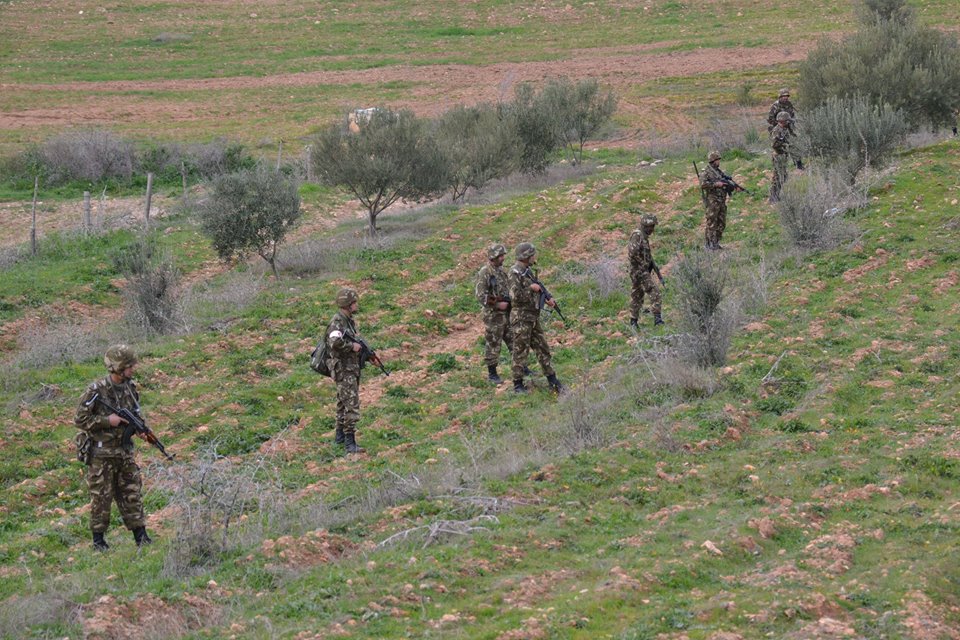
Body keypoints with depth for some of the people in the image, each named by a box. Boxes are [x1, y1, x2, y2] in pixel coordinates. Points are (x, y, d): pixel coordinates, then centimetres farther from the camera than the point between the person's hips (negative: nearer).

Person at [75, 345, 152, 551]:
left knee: (132, 494, 7)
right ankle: (98, 539, 12)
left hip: (125, 451, 6)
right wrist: (107, 421, -20)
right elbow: (80, 420, -14)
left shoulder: (130, 387, 4)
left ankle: (140, 536, 11)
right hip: (101, 453, -6)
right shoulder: (96, 391, -16)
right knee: (101, 497, 2)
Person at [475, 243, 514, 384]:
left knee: (513, 340, 11)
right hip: (493, 314, -7)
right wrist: (498, 304, -19)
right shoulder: (484, 272, -15)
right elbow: (480, 295, -20)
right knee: (493, 344, 1)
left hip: (506, 313, 7)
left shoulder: (502, 270, 10)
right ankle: (492, 374, 10)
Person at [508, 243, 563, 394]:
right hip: (522, 317, -9)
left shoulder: (527, 271, 12)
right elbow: (516, 296, -25)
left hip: (533, 317, 9)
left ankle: (552, 380, 17)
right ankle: (518, 384, 5)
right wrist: (531, 288, -16)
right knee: (520, 351, -2)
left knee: (542, 349, 12)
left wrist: (547, 300, 8)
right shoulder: (515, 273, -16)